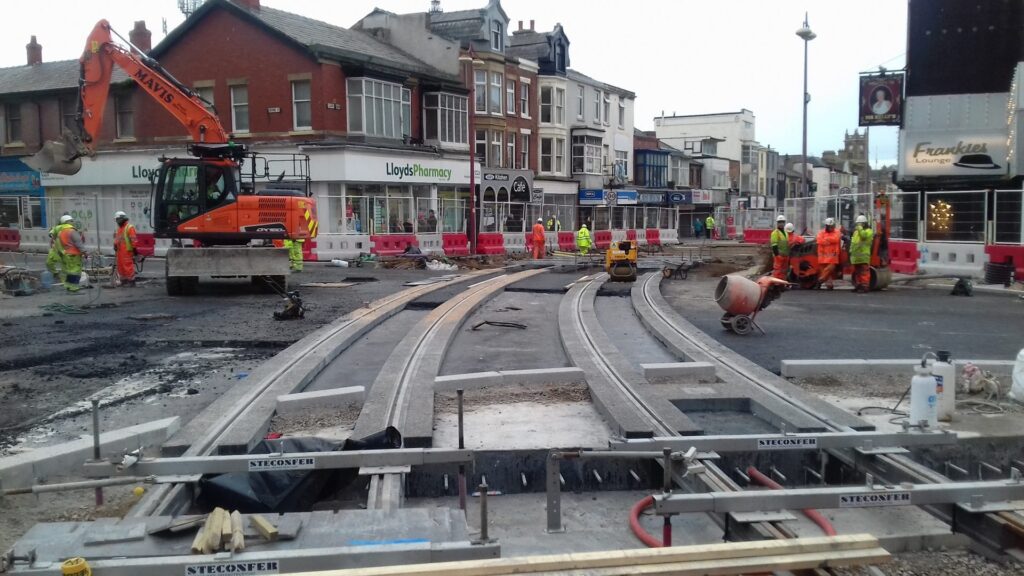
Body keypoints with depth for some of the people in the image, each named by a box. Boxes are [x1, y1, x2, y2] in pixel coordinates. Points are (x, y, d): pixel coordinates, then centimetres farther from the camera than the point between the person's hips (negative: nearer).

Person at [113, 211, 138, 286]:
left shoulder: (130, 227, -10)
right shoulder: (119, 228, 18)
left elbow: (134, 239, -15)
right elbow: (116, 240, 26)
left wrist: (134, 249, -18)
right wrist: (115, 248, 25)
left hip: (127, 251, -9)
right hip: (120, 251, 9)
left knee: (128, 266, -9)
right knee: (120, 266, 11)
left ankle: (131, 281, -3)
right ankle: (123, 280, 21)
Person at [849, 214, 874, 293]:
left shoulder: (869, 231, -4)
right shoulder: (856, 231, 22)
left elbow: (863, 235, -27)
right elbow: (853, 241, 29)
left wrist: (860, 228, -21)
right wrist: (851, 250, 25)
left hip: (863, 256, -9)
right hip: (856, 255, 9)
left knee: (864, 272, -10)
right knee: (857, 272, 13)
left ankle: (865, 286, -11)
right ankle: (858, 286, 21)